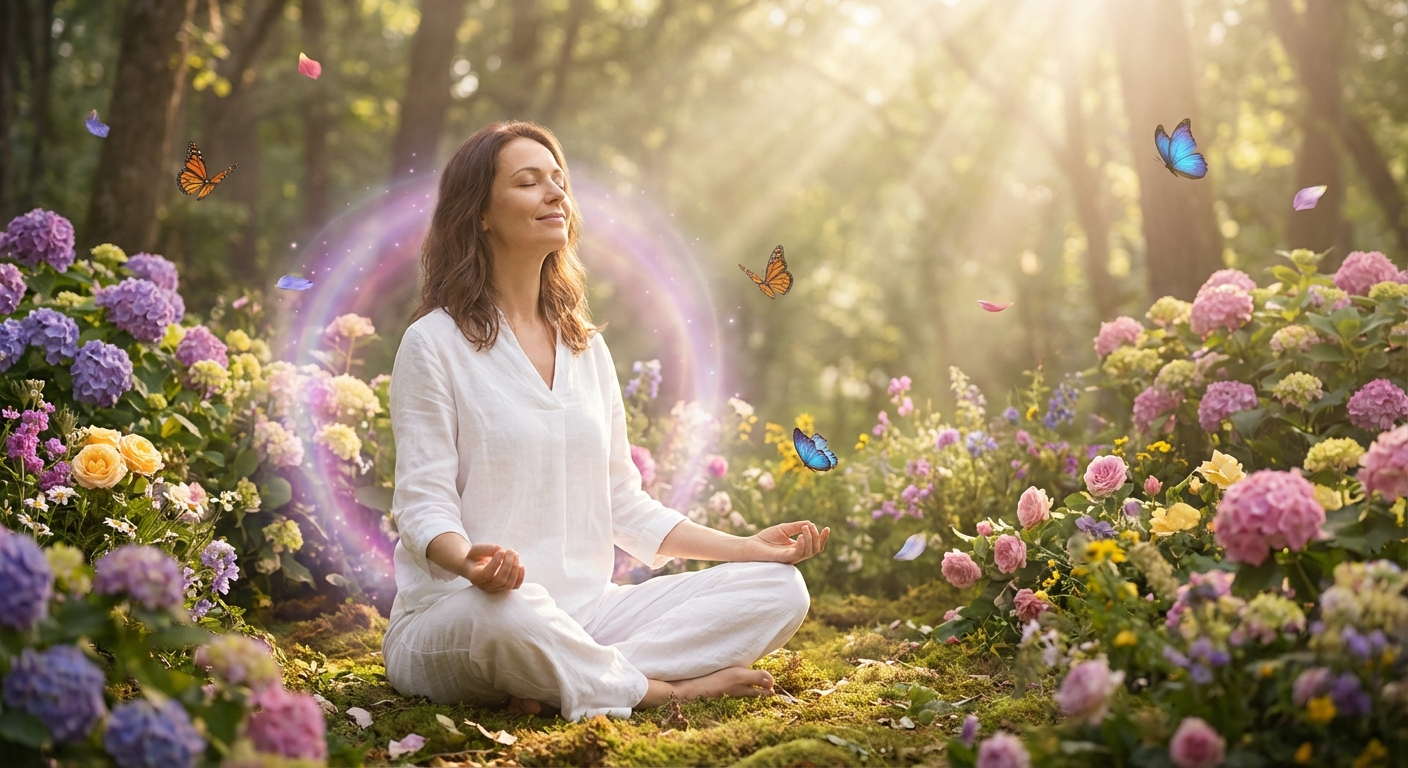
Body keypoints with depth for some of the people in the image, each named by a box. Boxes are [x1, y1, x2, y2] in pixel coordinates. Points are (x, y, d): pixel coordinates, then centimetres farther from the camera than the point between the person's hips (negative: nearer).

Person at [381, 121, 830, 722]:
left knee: (779, 589, -9)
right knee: (507, 611, -42)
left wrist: (747, 547, 8)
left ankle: (558, 684, -21)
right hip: (453, 615, -6)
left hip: (584, 612, 6)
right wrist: (472, 562, -33)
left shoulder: (587, 348, 17)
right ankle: (658, 688, -14)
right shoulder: (434, 344, -2)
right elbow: (423, 503, -10)